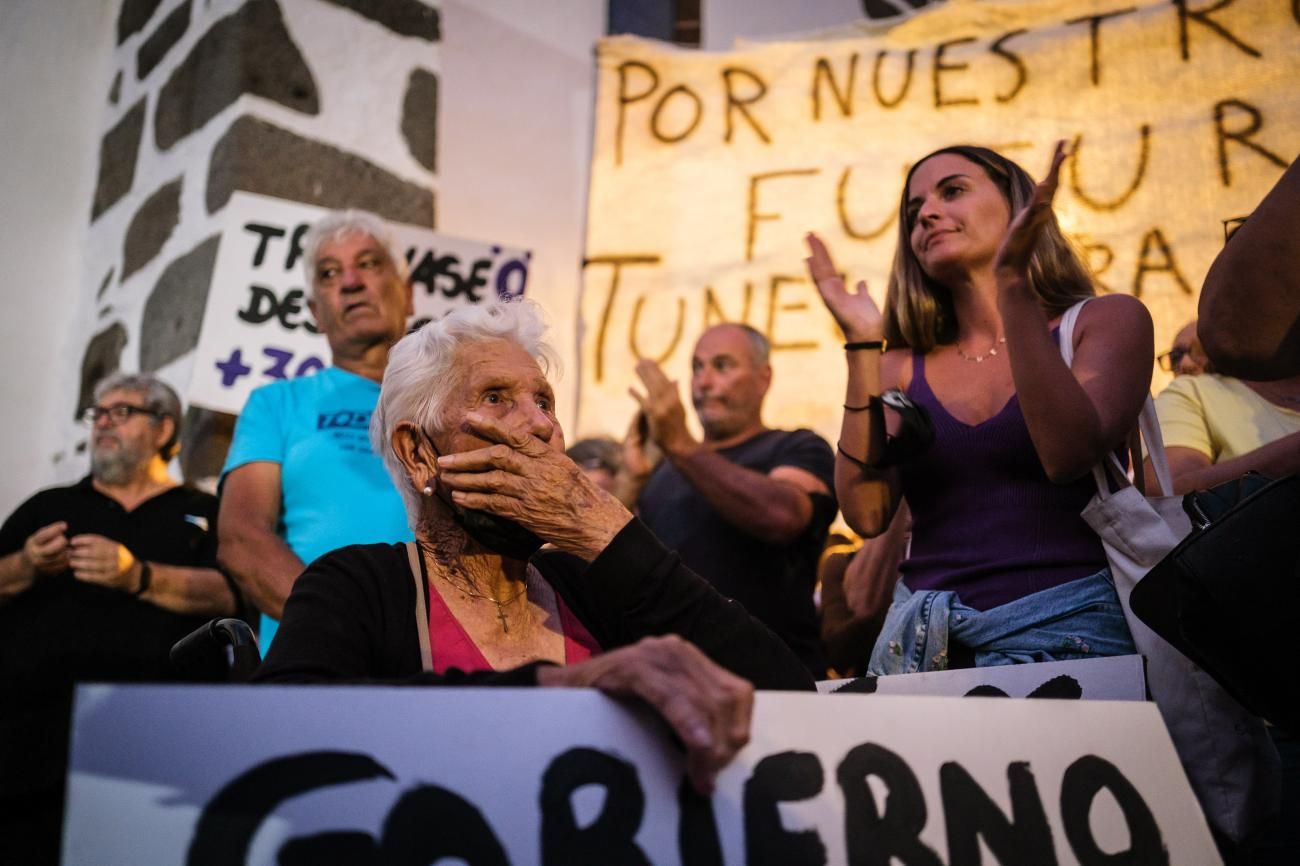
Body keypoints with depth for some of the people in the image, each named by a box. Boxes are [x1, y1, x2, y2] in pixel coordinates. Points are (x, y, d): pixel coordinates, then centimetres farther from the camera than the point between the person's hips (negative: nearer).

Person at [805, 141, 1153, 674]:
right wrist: (863, 347, -3)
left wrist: (1014, 286, -15)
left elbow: (1069, 455, -14)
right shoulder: (903, 366, 12)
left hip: (1062, 628, -2)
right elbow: (867, 514, -2)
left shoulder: (1105, 321, 5)